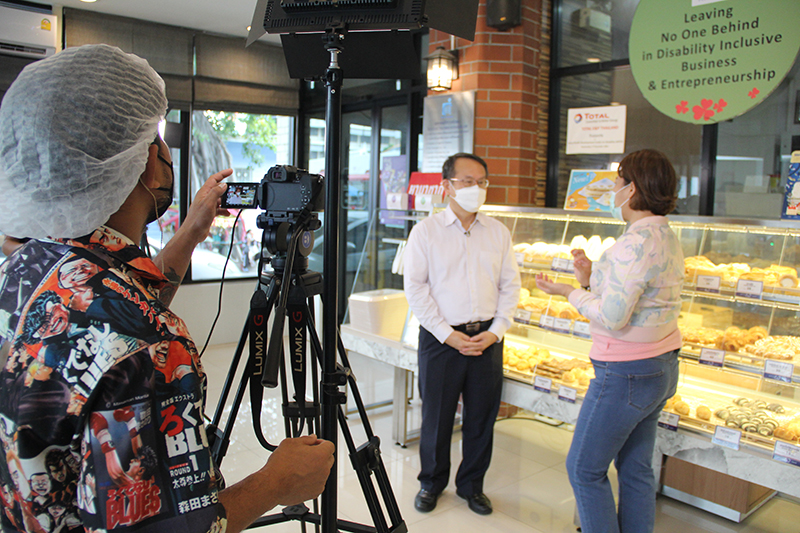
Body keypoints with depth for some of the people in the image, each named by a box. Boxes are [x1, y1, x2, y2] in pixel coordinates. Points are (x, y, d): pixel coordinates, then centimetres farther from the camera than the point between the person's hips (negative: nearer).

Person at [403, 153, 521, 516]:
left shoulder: (498, 232, 8)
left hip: (487, 338, 3)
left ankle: (471, 485, 31)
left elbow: (510, 285, 8)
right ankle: (432, 483, 30)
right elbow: (415, 288, -5)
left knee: (481, 417, 10)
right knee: (436, 415, 7)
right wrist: (447, 335, -11)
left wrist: (495, 331, -4)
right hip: (441, 338, -2)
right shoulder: (426, 231, -1)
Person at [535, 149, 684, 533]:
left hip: (626, 372, -10)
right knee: (636, 468, 19)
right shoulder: (666, 237, 9)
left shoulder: (637, 242, -23)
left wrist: (569, 292, -12)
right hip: (662, 367, 10)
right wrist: (592, 279, 7)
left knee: (585, 468, 6)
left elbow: (613, 317, -26)